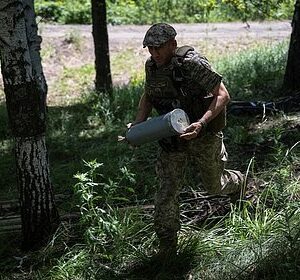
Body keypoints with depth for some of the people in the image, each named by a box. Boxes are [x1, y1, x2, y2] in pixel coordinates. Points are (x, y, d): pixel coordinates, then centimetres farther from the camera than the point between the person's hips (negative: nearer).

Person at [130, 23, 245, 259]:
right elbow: (147, 97, 14)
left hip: (204, 136, -4)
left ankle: (237, 181, 54)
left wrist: (201, 123, -37)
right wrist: (138, 125, 0)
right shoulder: (151, 66, -4)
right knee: (167, 191, 1)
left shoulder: (193, 63, -25)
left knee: (213, 185, 18)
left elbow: (223, 95, -25)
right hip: (172, 138, 5)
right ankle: (167, 246, 14)